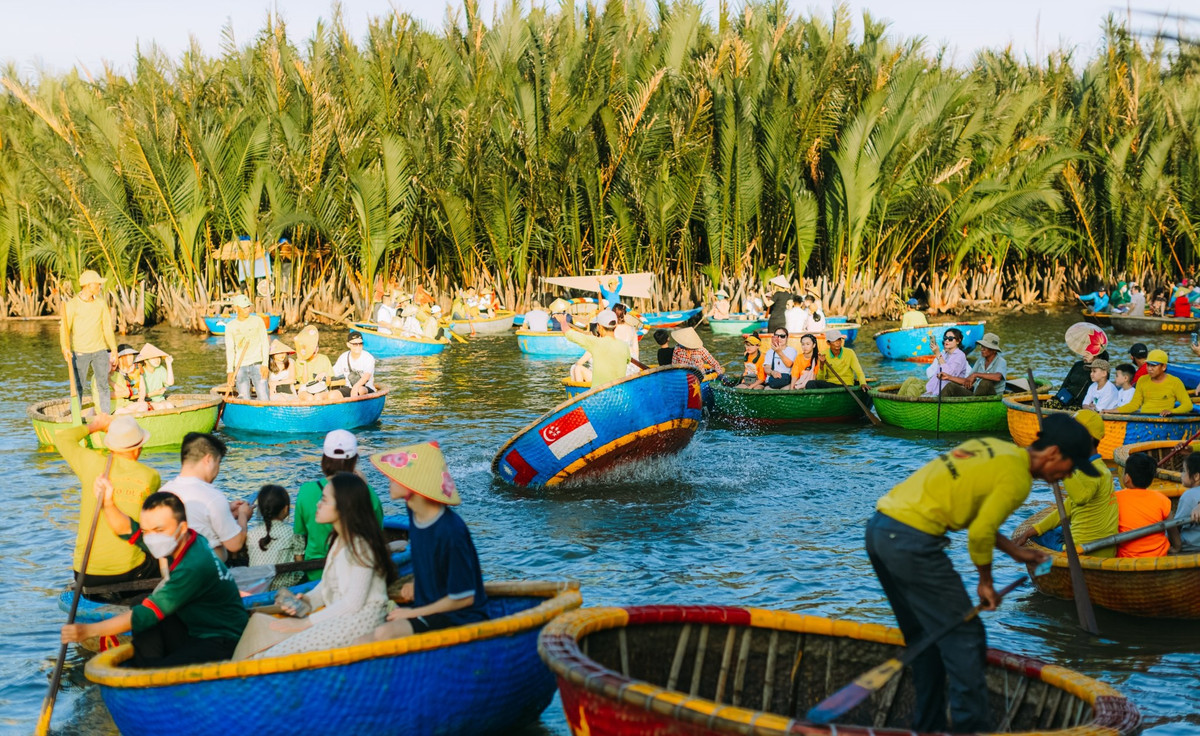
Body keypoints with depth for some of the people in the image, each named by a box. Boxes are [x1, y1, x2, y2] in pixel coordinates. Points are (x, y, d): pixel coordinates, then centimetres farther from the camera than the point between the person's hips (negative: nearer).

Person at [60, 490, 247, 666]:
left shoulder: (195, 567, -27)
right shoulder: (173, 542, -1)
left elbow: (147, 614, -26)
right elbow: (127, 529, 9)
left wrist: (88, 630, -25)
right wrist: (108, 504, -13)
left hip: (221, 643, -10)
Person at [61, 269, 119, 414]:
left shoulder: (101, 303, 6)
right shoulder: (72, 304, -6)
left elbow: (108, 328, 11)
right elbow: (65, 329, -11)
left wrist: (114, 350, 11)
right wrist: (65, 348, -26)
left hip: (100, 350, 3)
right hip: (79, 352, -3)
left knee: (103, 385, -1)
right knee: (78, 386, 1)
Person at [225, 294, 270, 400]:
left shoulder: (257, 321, 5)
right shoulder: (230, 326, 7)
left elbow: (265, 343, 4)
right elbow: (229, 350, 6)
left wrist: (265, 364, -6)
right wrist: (230, 371, -3)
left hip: (257, 365, -1)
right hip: (240, 367, 1)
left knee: (263, 398, -10)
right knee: (244, 399, -2)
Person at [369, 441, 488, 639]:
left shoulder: (450, 532, -25)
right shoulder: (414, 513, 1)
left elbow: (463, 598, -18)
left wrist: (412, 613, -12)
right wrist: (416, 584, 9)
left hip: (460, 617, -8)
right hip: (428, 609, 8)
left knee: (385, 634, -30)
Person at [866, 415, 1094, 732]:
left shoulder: (991, 447, 17)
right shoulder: (1017, 477, -9)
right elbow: (980, 534, -14)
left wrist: (1014, 551, 29)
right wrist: (986, 582, 2)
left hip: (879, 529, 10)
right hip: (913, 542, -10)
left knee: (926, 637, 20)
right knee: (964, 637, 0)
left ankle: (928, 726, 26)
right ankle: (972, 726, 2)